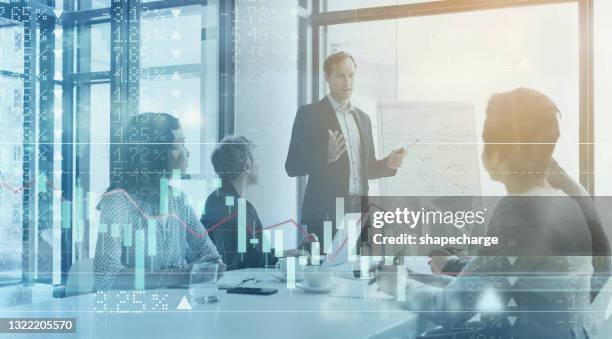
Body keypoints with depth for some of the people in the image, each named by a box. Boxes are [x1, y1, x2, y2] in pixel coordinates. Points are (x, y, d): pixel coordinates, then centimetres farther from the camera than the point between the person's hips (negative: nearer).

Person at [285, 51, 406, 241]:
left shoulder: (362, 118, 17)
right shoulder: (309, 114, -1)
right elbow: (292, 167, -6)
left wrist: (387, 164, 1)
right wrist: (327, 157, -21)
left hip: (359, 210, 5)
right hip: (325, 211, -5)